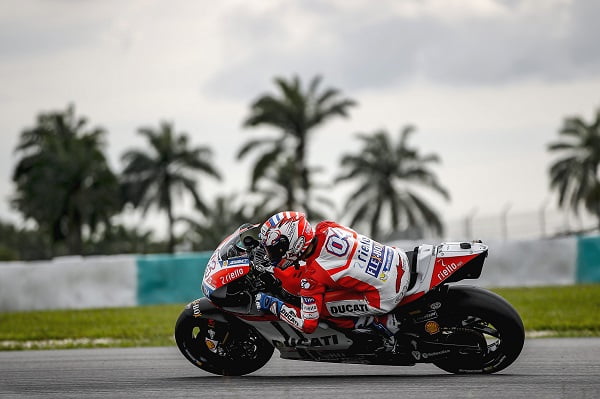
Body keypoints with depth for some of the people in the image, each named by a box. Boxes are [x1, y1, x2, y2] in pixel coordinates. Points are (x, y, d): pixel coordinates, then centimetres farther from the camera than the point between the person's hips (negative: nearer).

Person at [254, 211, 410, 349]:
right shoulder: (326, 228, -4)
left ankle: (380, 321, 1)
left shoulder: (312, 277, -19)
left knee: (318, 306, 0)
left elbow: (307, 325, -12)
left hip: (385, 297, -7)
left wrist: (273, 305, -1)